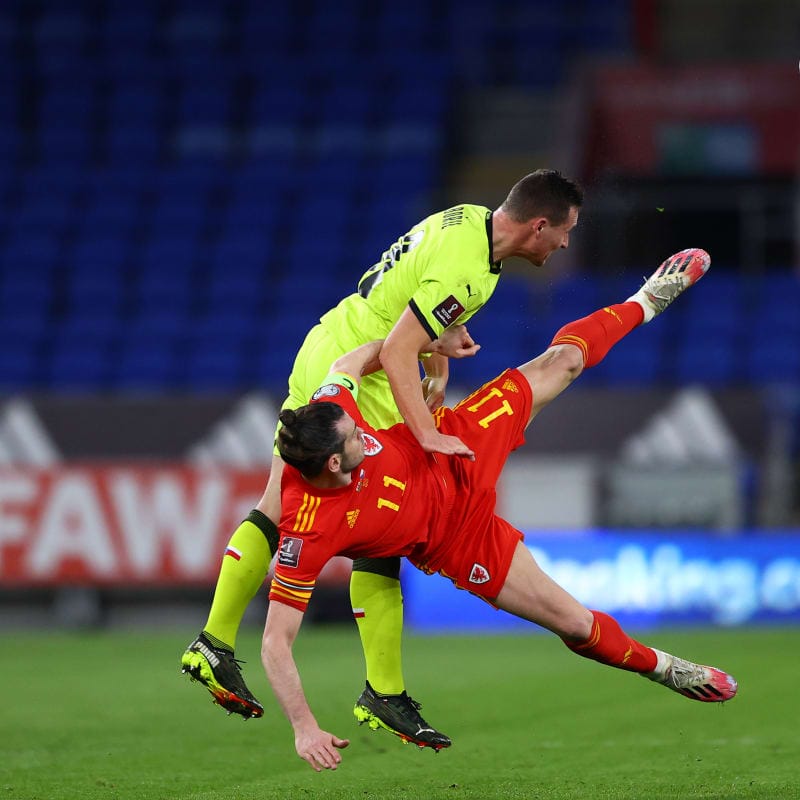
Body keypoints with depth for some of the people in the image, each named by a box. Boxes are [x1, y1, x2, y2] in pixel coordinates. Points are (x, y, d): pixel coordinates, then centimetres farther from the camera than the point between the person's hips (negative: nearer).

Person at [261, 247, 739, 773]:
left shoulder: (329, 410, -28)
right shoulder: (307, 532, -40)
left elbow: (354, 360, -4)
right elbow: (276, 643, -37)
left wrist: (432, 340, -3)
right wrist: (305, 728, -45)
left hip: (453, 452, 4)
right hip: (455, 535, -4)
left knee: (563, 362, 11)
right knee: (576, 623, -3)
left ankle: (645, 303, 42)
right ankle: (662, 667, 31)